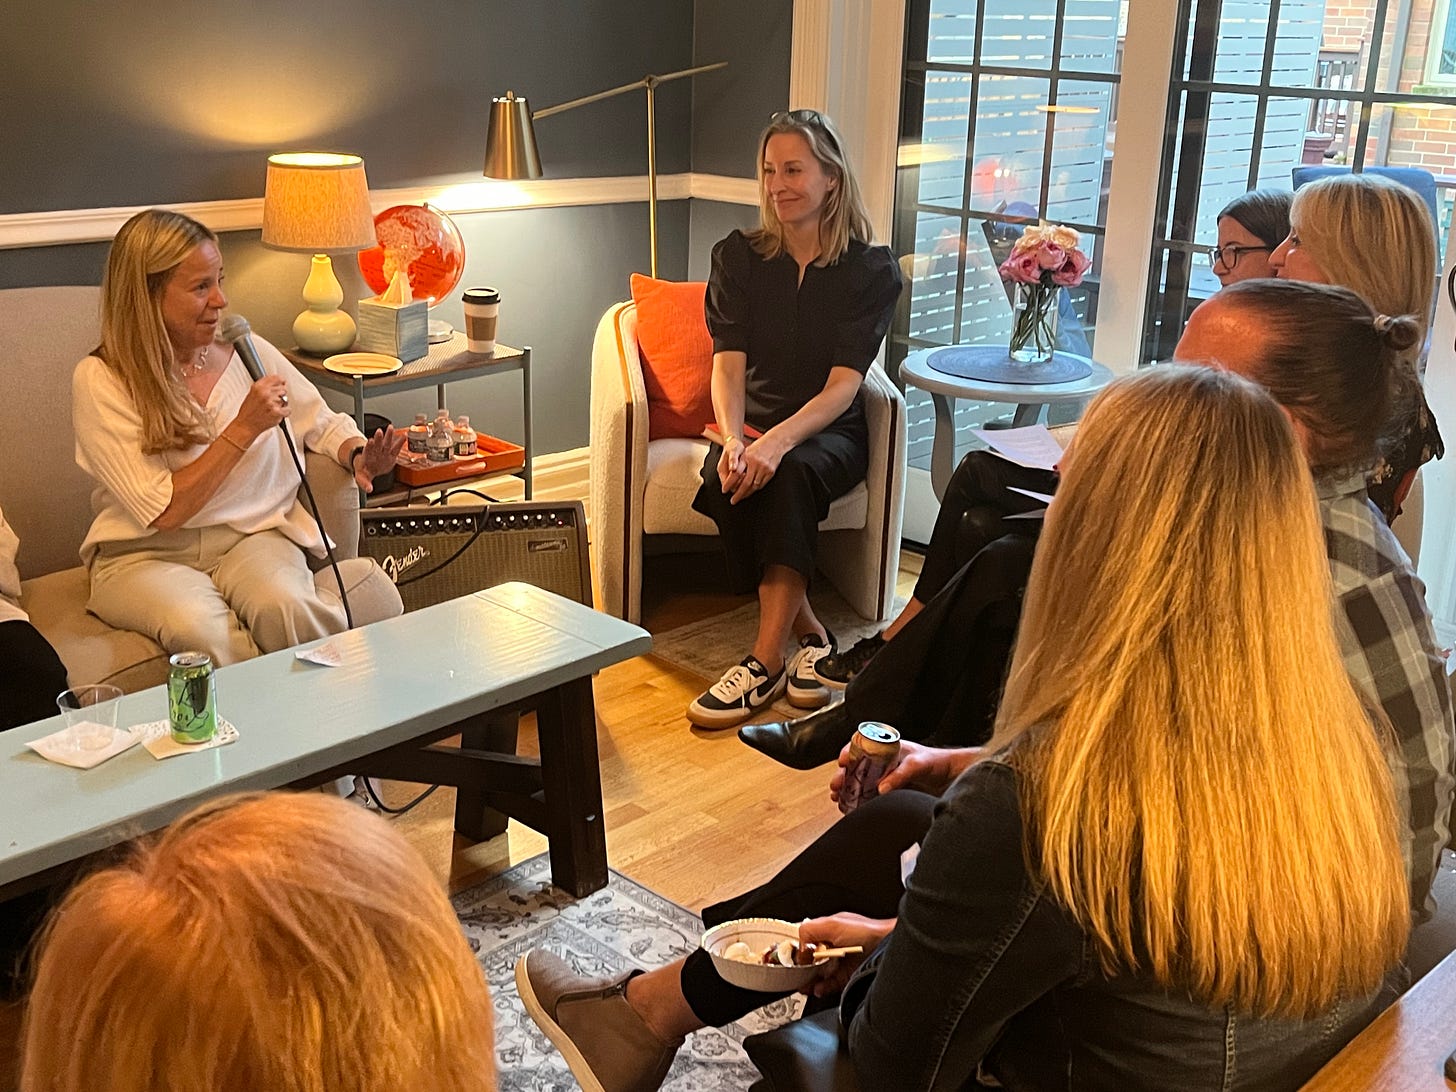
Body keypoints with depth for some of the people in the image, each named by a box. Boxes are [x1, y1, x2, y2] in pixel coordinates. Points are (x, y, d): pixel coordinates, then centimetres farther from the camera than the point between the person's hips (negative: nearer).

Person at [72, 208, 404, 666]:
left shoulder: (249, 353, 4)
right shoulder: (100, 382, -8)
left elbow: (325, 425, 18)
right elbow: (164, 511, -14)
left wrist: (359, 454, -5)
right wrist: (244, 429, -18)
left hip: (254, 537, 2)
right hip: (146, 555, -2)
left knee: (284, 608, -32)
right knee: (199, 628, -35)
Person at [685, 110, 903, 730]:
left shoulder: (872, 270, -3)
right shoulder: (739, 257, 5)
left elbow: (844, 384, -13)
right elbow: (729, 364, -7)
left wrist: (777, 441, -31)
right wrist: (733, 439, -28)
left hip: (830, 432, -2)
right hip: (751, 424, 2)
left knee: (792, 473, -36)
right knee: (729, 478, -33)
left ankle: (766, 660, -34)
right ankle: (807, 631, -20)